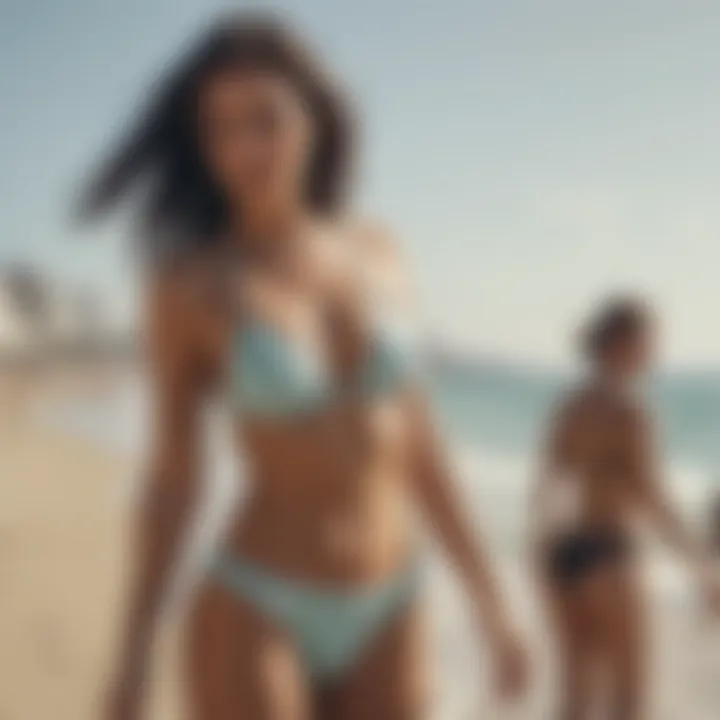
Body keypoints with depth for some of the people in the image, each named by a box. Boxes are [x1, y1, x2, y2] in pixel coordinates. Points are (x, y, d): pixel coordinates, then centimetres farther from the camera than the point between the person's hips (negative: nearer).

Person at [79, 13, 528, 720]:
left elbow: (411, 436, 8)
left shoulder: (375, 253, 3)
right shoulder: (188, 285, -8)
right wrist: (132, 658, -1)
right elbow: (172, 477, -2)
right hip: (257, 617, -4)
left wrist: (487, 598, 9)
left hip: (385, 618, 4)